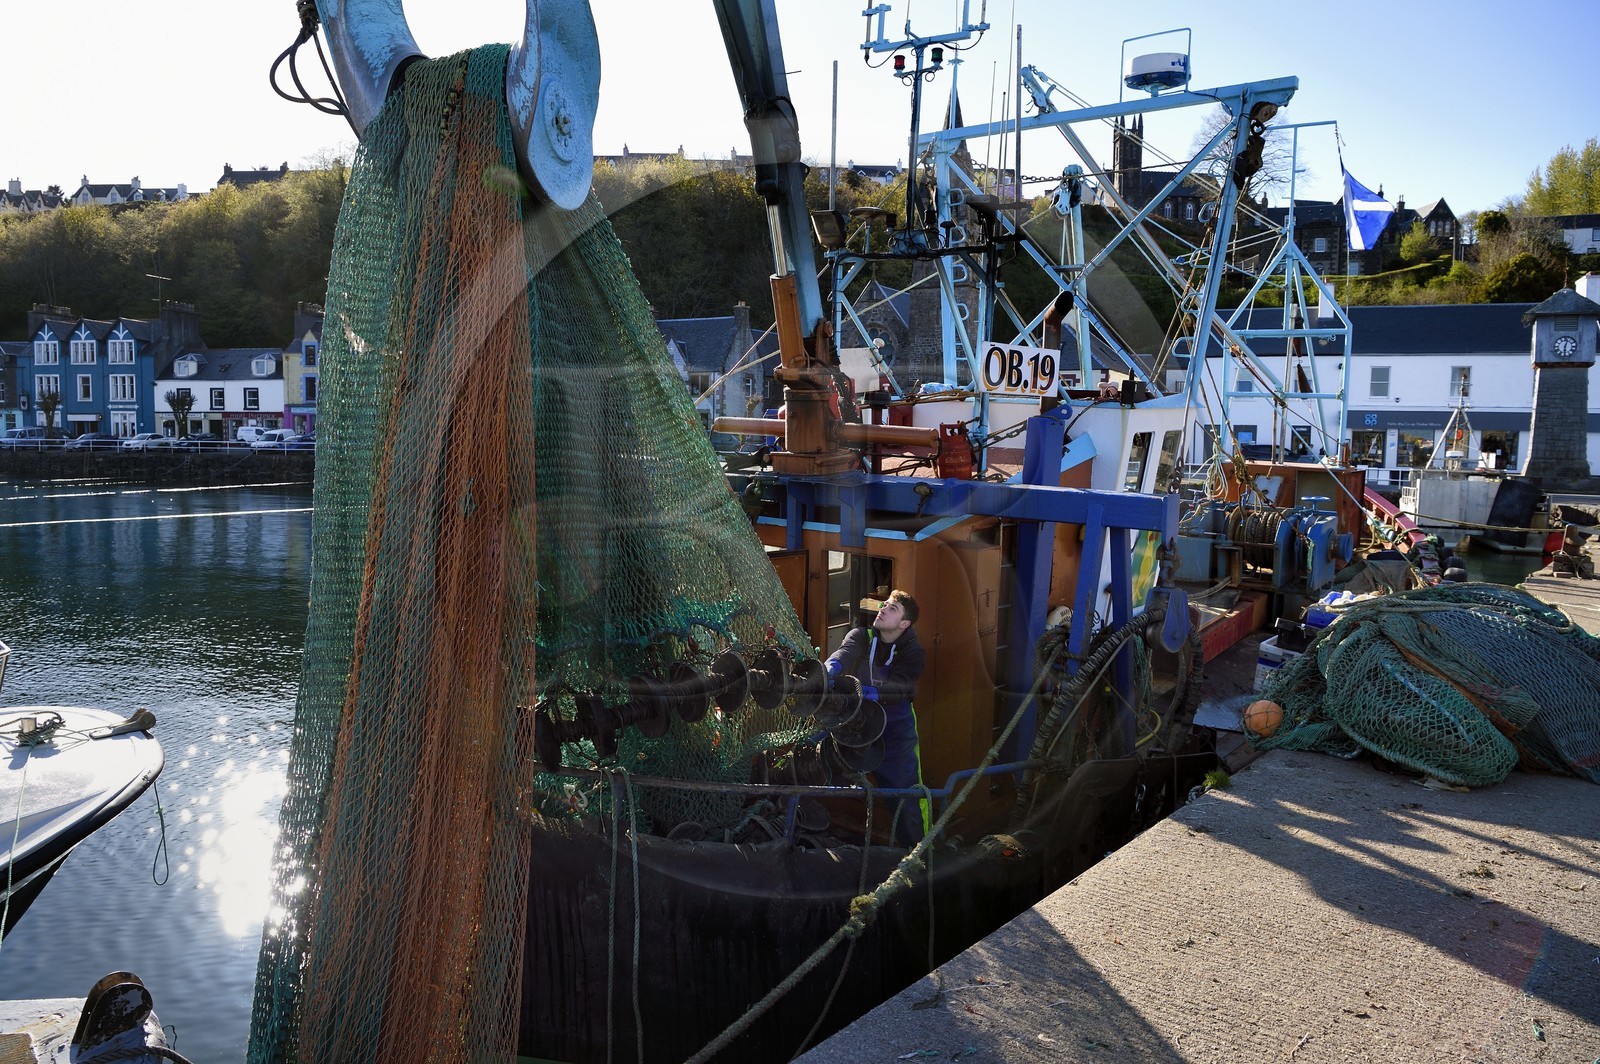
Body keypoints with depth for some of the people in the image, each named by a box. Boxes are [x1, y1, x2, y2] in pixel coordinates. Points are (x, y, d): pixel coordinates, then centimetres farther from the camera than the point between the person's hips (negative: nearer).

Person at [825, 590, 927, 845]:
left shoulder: (913, 653, -3)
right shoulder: (861, 636, 2)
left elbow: (901, 687, -21)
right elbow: (847, 651, -22)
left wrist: (871, 693, -41)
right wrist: (832, 667, -45)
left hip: (895, 727, -2)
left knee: (905, 791, -7)